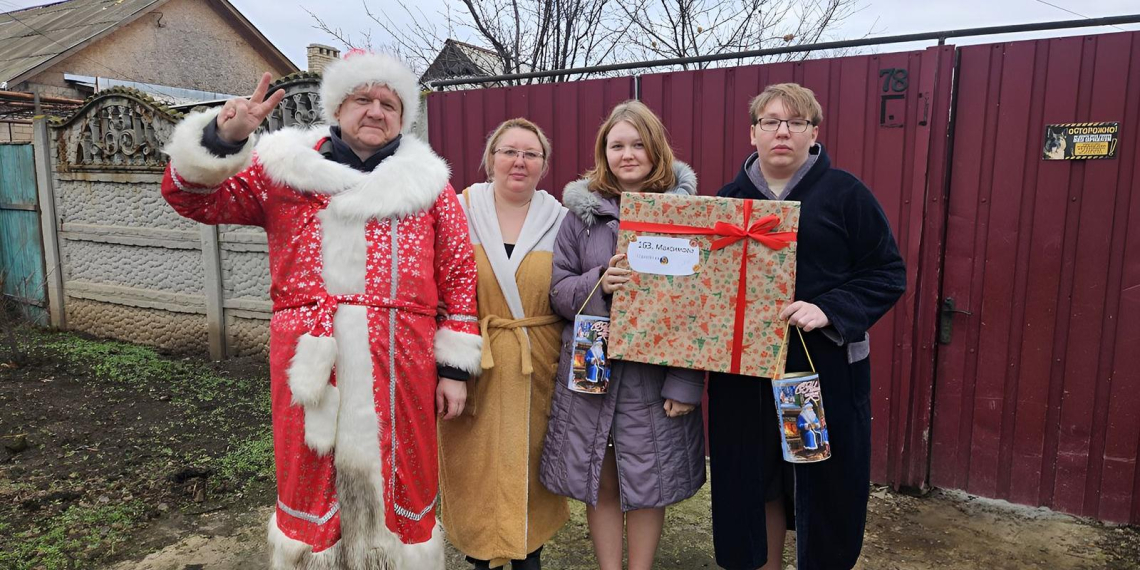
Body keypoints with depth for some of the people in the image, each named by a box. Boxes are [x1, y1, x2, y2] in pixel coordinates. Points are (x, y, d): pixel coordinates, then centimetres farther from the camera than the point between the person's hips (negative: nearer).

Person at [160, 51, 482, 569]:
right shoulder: (285, 167, 9)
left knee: (398, 485, 10)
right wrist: (222, 137, -13)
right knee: (310, 483, 12)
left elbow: (460, 275, 4)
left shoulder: (426, 181, 7)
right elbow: (192, 197, 7)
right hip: (310, 363, 1)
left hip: (400, 366, 0)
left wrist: (454, 369, -1)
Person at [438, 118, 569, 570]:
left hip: (539, 368, 1)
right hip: (475, 365, -1)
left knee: (530, 461, 11)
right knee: (477, 464, 7)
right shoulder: (460, 211, -1)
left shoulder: (559, 221, 3)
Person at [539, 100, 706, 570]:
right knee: (600, 484, 10)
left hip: (655, 371, -1)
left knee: (647, 484, 9)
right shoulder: (583, 211, 5)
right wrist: (599, 283, -17)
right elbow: (558, 292, 4)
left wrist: (687, 384, -10)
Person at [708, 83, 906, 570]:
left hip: (825, 370, -2)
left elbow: (887, 274, -4)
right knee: (756, 484, 13)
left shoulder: (845, 194, -3)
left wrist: (830, 310, -19)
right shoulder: (729, 198, 8)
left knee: (824, 488, 7)